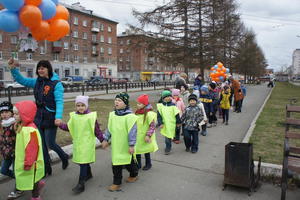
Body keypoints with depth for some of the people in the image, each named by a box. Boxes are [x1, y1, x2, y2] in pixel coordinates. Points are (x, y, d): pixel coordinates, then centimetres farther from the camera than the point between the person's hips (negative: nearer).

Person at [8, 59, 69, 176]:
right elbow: (21, 80, 12)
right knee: (42, 144, 12)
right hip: (38, 118, 7)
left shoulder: (56, 83, -13)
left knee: (50, 144, 2)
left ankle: (64, 157, 32)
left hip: (50, 119, -6)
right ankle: (47, 169, 27)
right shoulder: (37, 82, 6)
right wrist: (13, 69, -5)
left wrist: (58, 117, -32)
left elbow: (59, 101, -21)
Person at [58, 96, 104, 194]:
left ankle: (81, 184, 2)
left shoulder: (91, 116, -11)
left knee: (83, 163, -6)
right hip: (77, 143, 5)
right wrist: (60, 124, -6)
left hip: (87, 144, -5)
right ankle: (88, 174, 45)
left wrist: (102, 140, -4)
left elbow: (97, 130, -6)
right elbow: (68, 127, 9)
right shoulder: (74, 116, 3)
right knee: (84, 161, 20)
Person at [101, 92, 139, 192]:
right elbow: (109, 128, 11)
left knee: (129, 162, 14)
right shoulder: (112, 114, 2)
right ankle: (117, 183, 23)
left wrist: (131, 145, -18)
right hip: (116, 145, 5)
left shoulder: (129, 116, -18)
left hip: (126, 146, -5)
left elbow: (132, 131, -18)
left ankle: (134, 175, 42)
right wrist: (105, 139, 11)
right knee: (116, 163, 8)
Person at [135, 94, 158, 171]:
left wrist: (148, 135, -23)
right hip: (137, 136, 7)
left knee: (146, 151, 9)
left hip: (145, 137, -6)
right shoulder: (138, 112, 4)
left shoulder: (149, 113, -19)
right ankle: (138, 164, 29)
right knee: (137, 150, 11)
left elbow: (152, 126, -19)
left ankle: (148, 164, 30)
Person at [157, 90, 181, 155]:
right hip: (164, 124, 2)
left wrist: (178, 122, 8)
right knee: (167, 136, 12)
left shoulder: (173, 105, -4)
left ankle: (167, 149, 13)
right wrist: (160, 123, -7)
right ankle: (168, 147, 33)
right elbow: (159, 115, -1)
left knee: (168, 137, -3)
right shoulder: (160, 106, -1)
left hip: (171, 124, -2)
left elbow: (176, 114, 3)